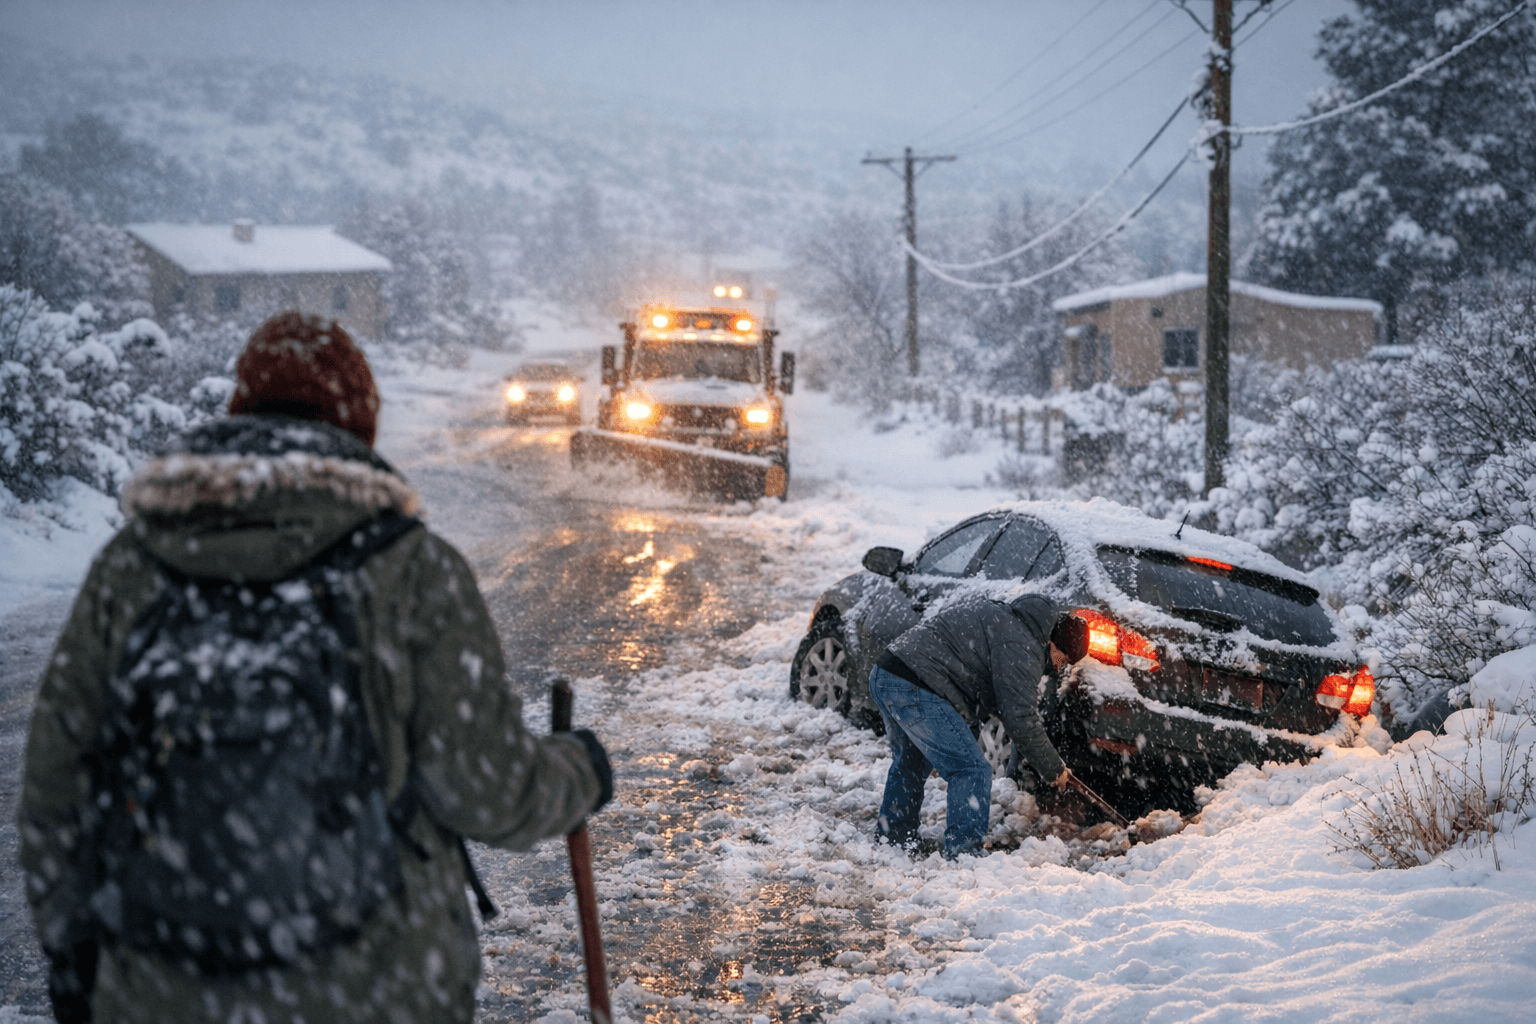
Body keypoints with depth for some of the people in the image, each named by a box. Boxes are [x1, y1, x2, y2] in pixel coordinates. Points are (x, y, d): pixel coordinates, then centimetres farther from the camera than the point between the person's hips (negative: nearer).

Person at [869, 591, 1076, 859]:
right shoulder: (1021, 646, -8)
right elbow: (1020, 718, -12)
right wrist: (1055, 770, -1)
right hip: (916, 690, -10)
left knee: (910, 761, 29)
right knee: (971, 770, -6)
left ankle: (891, 836, 39)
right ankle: (963, 854, -7)